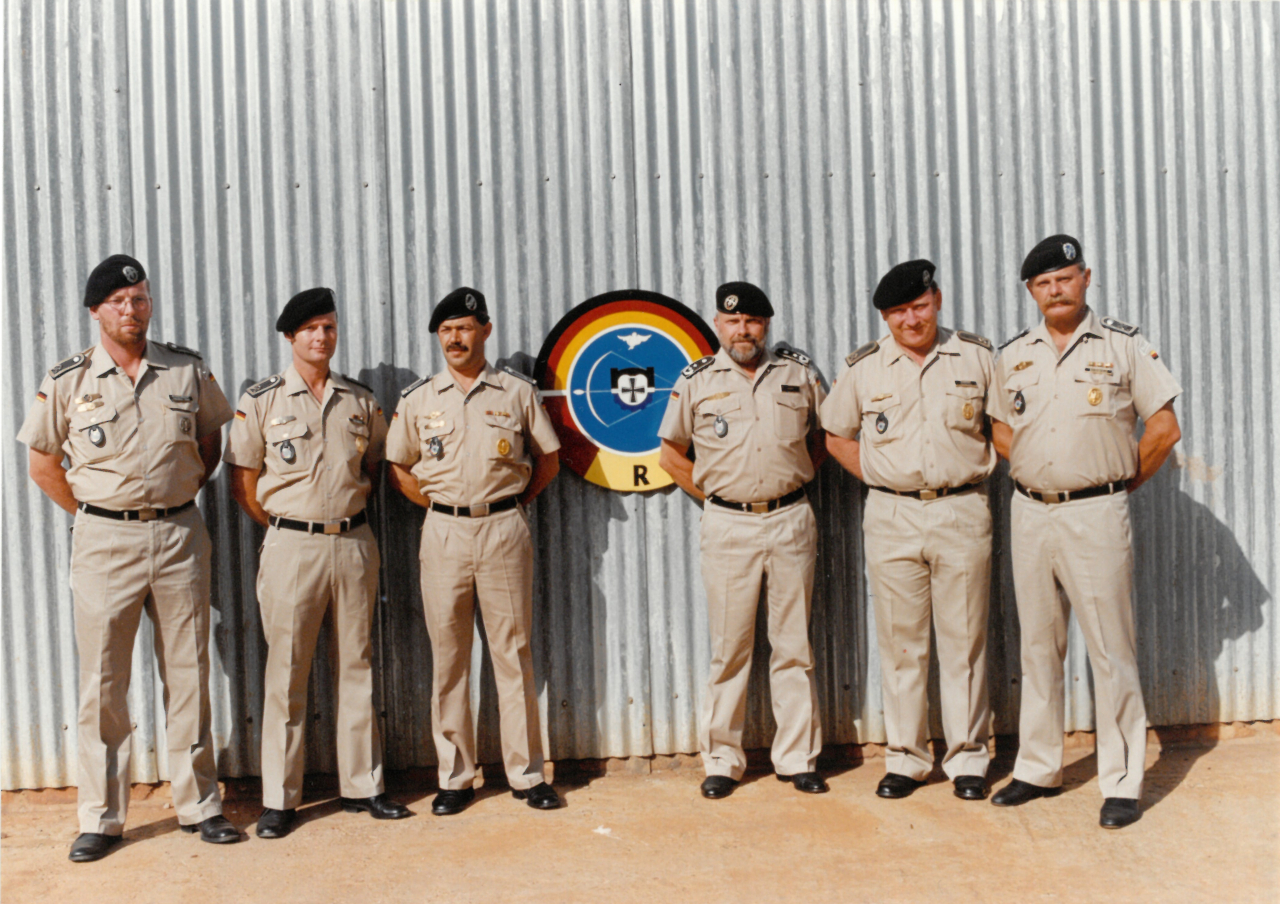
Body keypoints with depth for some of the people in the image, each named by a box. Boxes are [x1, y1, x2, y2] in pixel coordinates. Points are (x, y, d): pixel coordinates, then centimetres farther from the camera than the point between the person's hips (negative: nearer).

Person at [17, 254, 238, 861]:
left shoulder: (189, 371, 4)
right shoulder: (68, 380, 0)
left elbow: (211, 440, 17)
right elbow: (42, 462, 9)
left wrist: (180, 497, 9)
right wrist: (89, 511, 4)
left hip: (180, 535, 2)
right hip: (104, 539, -1)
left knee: (188, 674, 7)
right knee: (102, 681, 3)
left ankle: (198, 803, 19)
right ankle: (101, 817, 15)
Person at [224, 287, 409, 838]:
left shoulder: (360, 400, 9)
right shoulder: (261, 401, 0)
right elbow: (243, 482, 2)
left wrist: (350, 510, 9)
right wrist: (284, 527, 0)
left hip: (355, 542, 3)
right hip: (292, 545, -3)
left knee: (357, 666, 9)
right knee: (287, 673, 1)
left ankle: (362, 785, 19)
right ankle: (279, 798, 11)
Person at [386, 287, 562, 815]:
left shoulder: (517, 391, 5)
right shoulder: (417, 399, 7)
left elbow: (547, 458, 12)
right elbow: (398, 466, 15)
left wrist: (515, 501, 4)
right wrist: (436, 506, 6)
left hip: (504, 528, -1)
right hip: (443, 532, 1)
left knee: (514, 653, 3)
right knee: (448, 658, 5)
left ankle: (526, 773, 12)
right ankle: (454, 777, 15)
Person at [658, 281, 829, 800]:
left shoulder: (799, 373, 8)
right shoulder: (696, 381, 4)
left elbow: (824, 434, 20)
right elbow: (671, 455, 11)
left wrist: (796, 479, 8)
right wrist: (714, 496, 5)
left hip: (790, 521, 1)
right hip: (727, 526, -1)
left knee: (794, 646, 6)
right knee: (729, 648, 4)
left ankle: (798, 758, 17)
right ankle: (721, 760, 14)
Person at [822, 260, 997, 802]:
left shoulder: (976, 357, 5)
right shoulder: (864, 367, 5)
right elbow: (836, 436, 15)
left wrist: (979, 469, 5)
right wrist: (876, 477, 5)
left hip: (962, 513, 0)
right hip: (891, 517, 1)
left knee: (964, 640, 4)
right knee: (900, 642, 6)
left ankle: (967, 758, 17)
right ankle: (905, 758, 17)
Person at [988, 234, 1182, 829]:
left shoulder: (1123, 345, 0)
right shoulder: (1013, 356, 10)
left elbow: (1164, 428, 0)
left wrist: (1124, 483, 3)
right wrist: (1034, 470, 9)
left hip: (1096, 514, -4)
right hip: (1029, 512, 4)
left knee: (1111, 650, -2)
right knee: (1037, 647, 12)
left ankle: (1121, 783, 8)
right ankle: (1038, 769, 23)